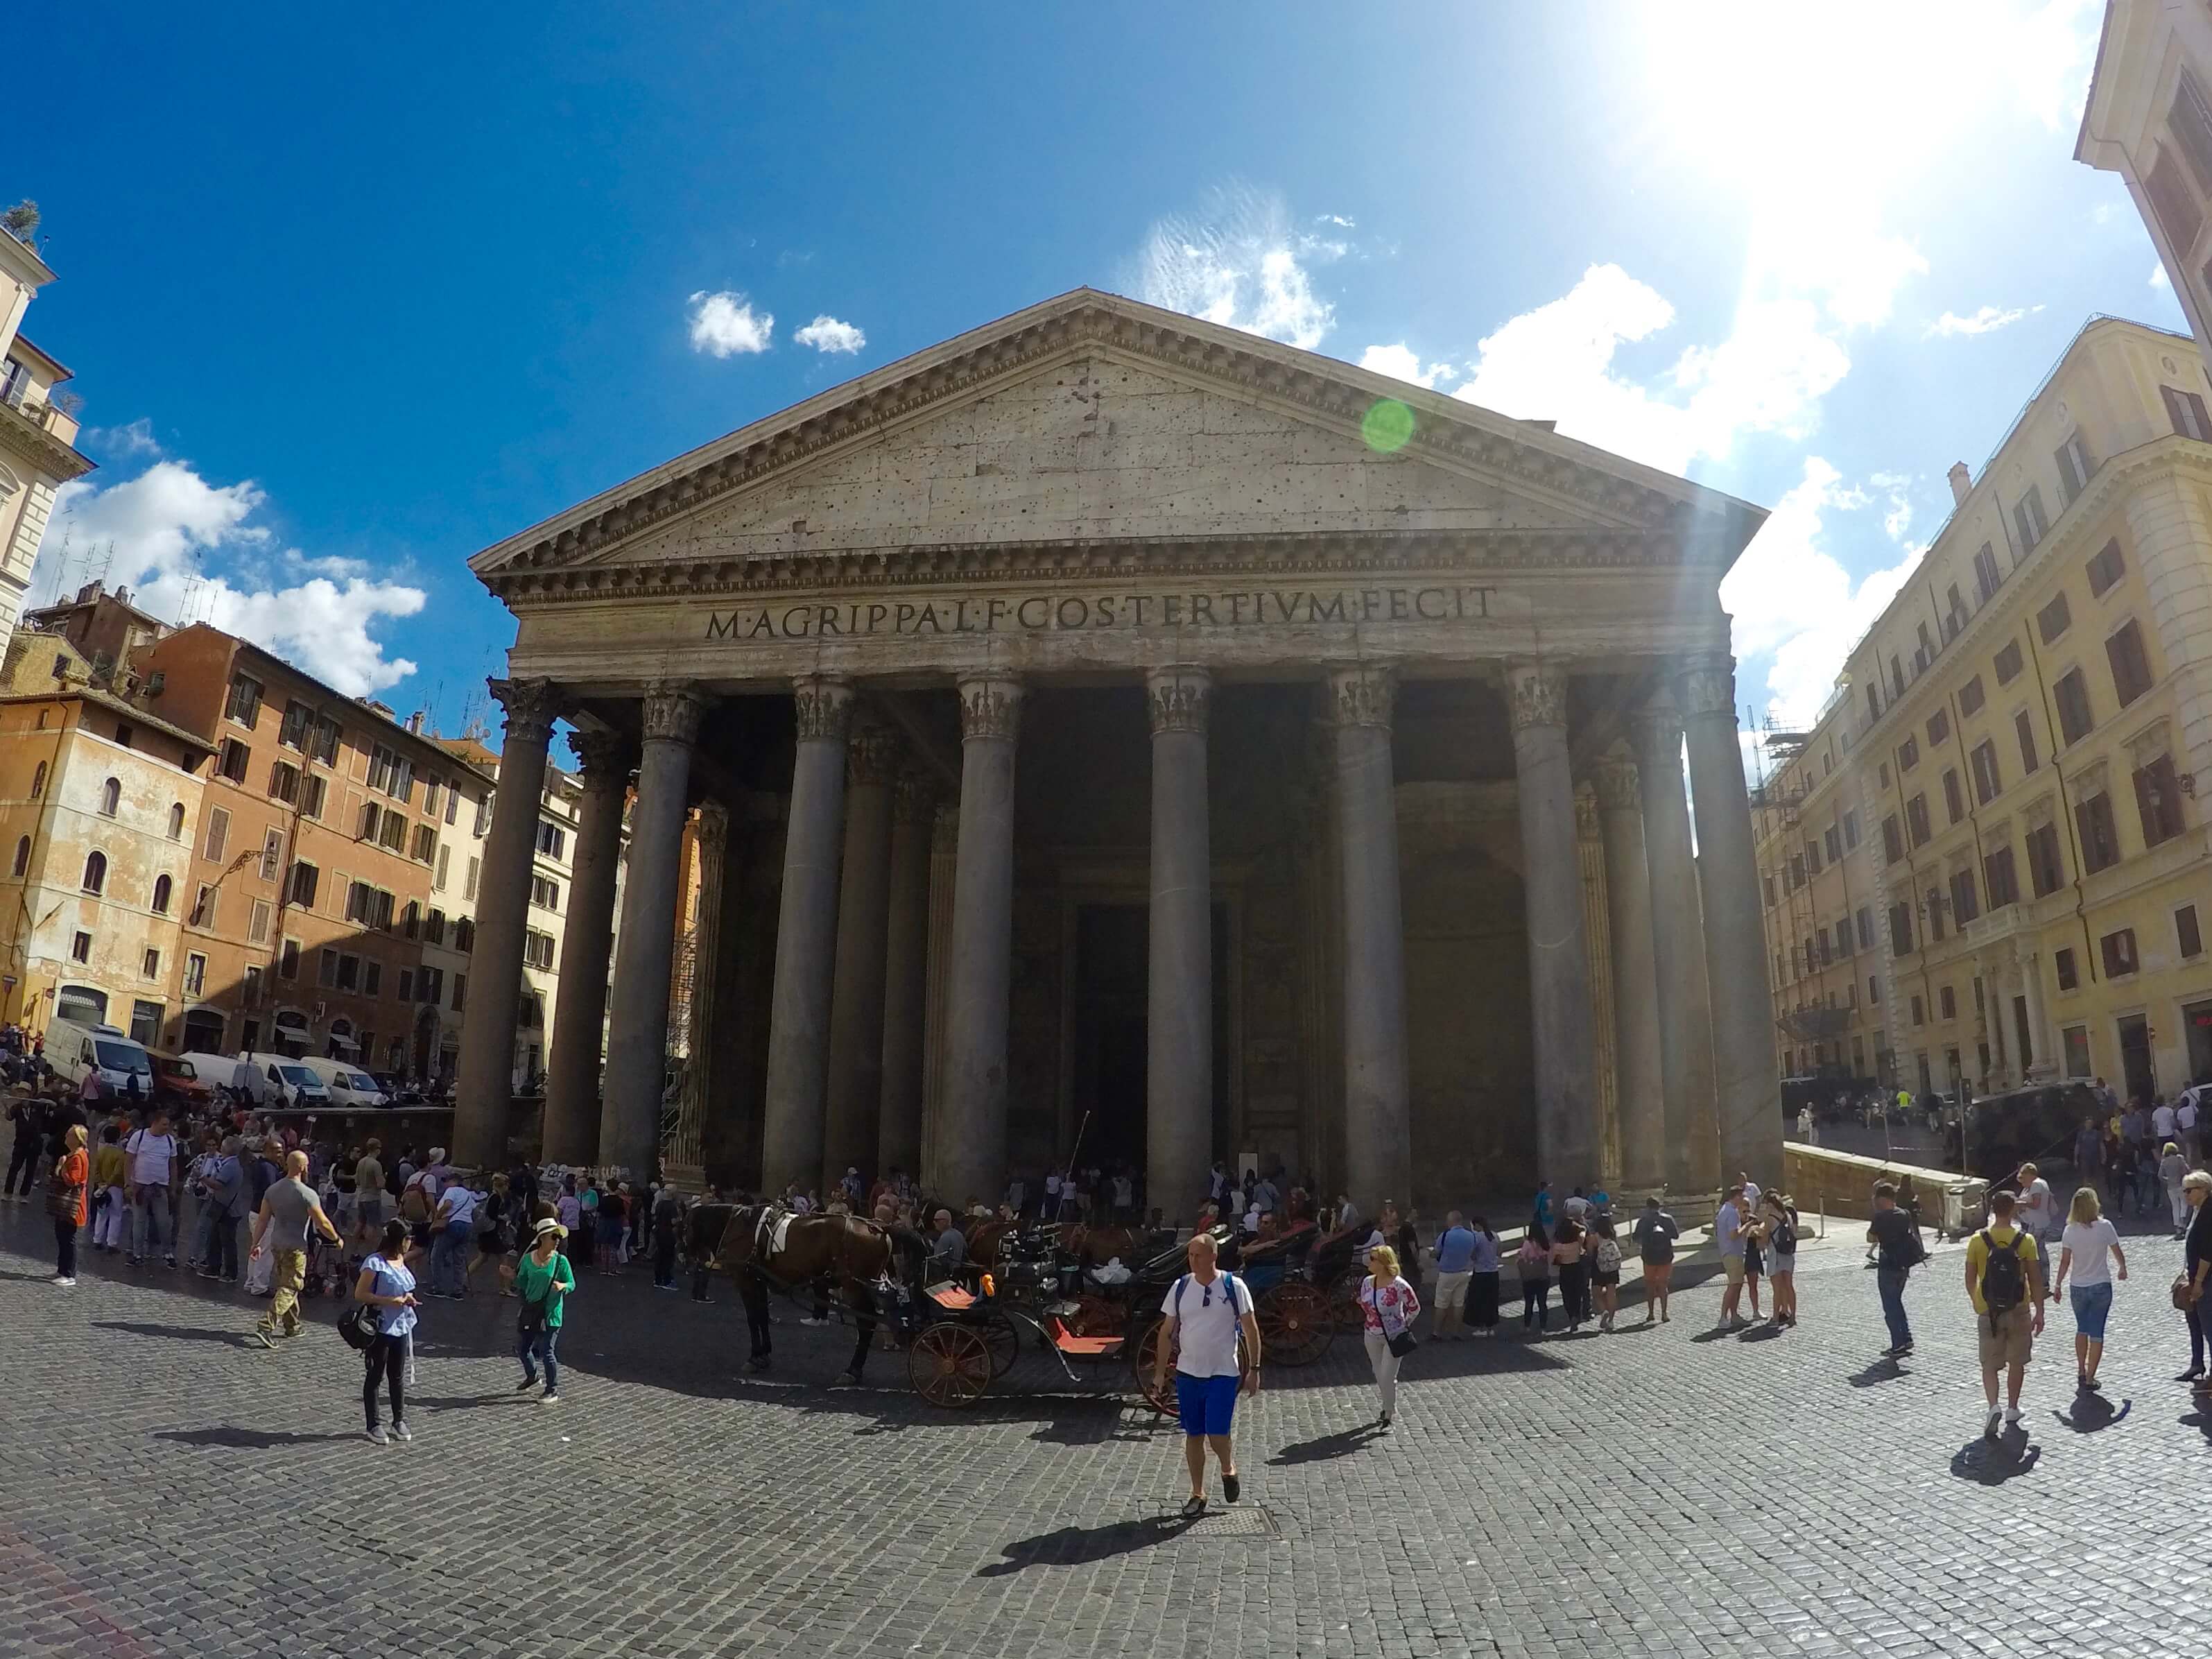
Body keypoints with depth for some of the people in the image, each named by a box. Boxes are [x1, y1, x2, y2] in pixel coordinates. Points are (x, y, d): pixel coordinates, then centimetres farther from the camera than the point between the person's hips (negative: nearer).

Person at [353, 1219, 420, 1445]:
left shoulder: (401, 1261, 9)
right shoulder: (375, 1262, -15)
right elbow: (360, 1294, -17)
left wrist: (408, 1298, 3)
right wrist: (389, 1301, -22)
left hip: (401, 1326, 7)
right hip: (380, 1327, -7)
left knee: (398, 1375, 14)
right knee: (375, 1376, 6)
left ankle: (399, 1421, 24)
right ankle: (374, 1425, 16)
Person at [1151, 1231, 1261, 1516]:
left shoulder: (1233, 1287, -8)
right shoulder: (1180, 1287, 0)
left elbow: (1251, 1329, -2)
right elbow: (1167, 1332, 6)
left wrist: (1254, 1369, -5)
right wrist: (1160, 1372, 4)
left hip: (1224, 1373, -3)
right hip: (1188, 1372, 3)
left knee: (1217, 1432, -11)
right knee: (1193, 1435, 8)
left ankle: (1228, 1469, 21)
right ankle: (1198, 1494, 23)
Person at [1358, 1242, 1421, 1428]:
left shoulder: (1398, 1285, -21)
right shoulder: (1367, 1282, -3)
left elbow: (1415, 1308, -9)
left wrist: (1404, 1326, -3)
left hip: (1394, 1337, -6)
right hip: (1372, 1336, 6)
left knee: (1387, 1376, -5)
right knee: (1378, 1375, 15)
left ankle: (1388, 1416, 11)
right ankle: (1387, 1408, 35)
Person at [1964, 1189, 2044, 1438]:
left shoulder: (1977, 1240, -6)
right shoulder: (2026, 1240, -9)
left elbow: (1970, 1280, 1)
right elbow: (2035, 1280, -7)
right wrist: (2039, 1312, 3)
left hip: (1988, 1312, 0)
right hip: (2018, 1311, 0)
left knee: (1989, 1364, 6)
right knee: (2016, 1362, 18)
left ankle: (1994, 1407, -13)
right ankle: (2012, 1410, 25)